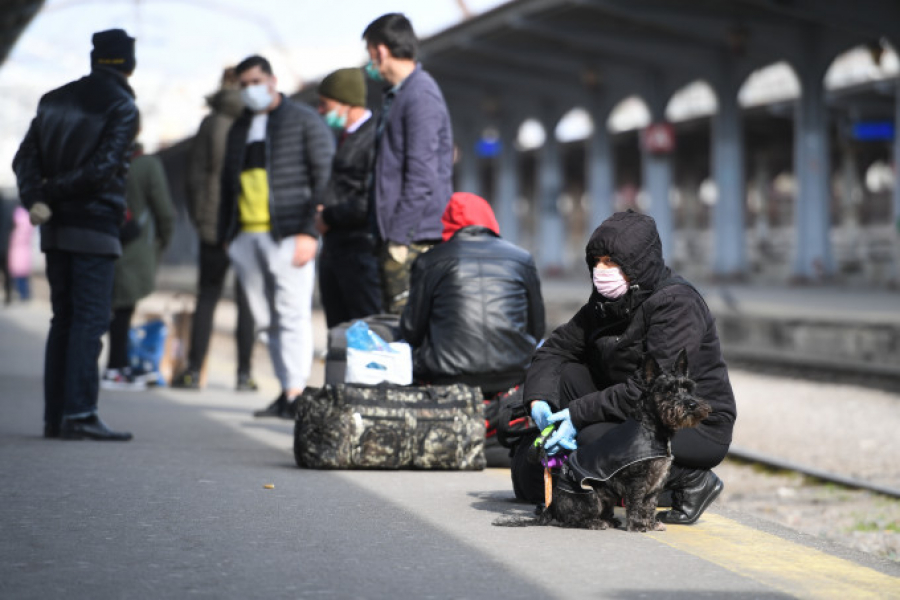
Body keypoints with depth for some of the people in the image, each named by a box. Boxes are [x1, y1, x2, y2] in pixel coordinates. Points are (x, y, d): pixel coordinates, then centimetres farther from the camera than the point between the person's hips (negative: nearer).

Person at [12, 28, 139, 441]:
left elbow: (25, 157, 4)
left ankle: (55, 416, 10)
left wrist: (35, 198, -9)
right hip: (95, 227, -6)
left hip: (56, 229, 6)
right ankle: (79, 415, -10)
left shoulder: (54, 99, 14)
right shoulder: (121, 106, -6)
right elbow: (103, 167, -17)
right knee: (90, 319, -5)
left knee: (63, 319, 11)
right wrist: (50, 194, -9)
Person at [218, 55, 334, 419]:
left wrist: (310, 231, -12)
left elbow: (326, 178, -3)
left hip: (288, 235, -6)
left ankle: (295, 392, -11)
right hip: (246, 235, 6)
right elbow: (228, 183, 26)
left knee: (292, 314, -10)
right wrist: (225, 235, 15)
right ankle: (287, 389, 11)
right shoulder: (240, 129, 21)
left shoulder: (304, 121, 2)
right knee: (267, 320, 6)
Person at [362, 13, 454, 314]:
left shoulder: (420, 96, -13)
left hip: (414, 239, -10)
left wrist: (399, 237, -20)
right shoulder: (397, 95, 19)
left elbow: (421, 176, -19)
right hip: (396, 234, 10)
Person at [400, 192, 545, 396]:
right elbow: (536, 331, 17)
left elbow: (411, 332, 7)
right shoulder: (522, 259, 11)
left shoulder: (428, 261, 4)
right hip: (511, 377, 2)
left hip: (448, 378, -2)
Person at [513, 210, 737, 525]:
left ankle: (693, 481, -10)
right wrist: (539, 399, -13)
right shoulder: (605, 303, 5)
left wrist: (579, 414, -28)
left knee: (596, 442, -29)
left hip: (698, 426, -8)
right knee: (562, 375, -5)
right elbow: (557, 348, 7)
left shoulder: (676, 304, -20)